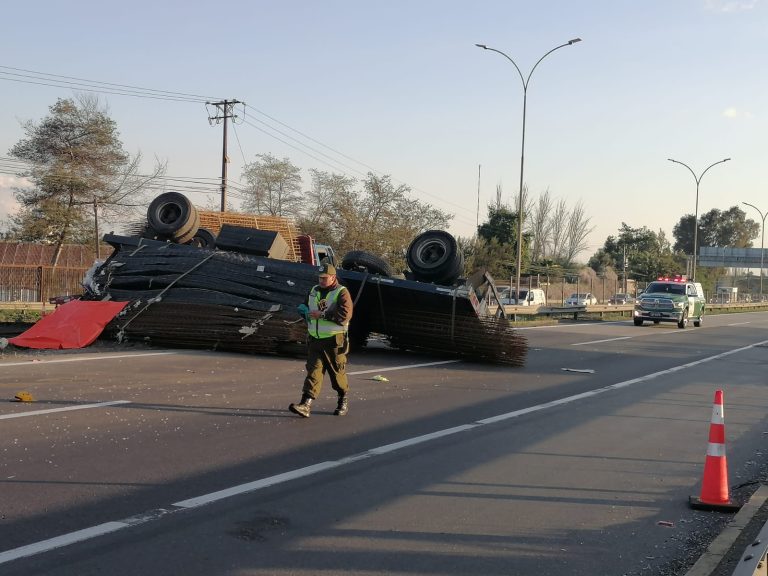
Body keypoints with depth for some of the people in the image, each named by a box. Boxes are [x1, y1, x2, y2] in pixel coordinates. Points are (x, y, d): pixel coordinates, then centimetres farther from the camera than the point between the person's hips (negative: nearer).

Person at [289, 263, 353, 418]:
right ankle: (306, 404, -13)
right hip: (315, 339, 5)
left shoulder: (342, 293, -7)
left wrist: (322, 315, -21)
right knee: (313, 370, -4)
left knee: (337, 372, 6)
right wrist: (304, 310, 6)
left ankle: (344, 401, 26)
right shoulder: (314, 291, 15)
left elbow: (345, 315, -21)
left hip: (334, 340, -5)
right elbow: (307, 307, 31)